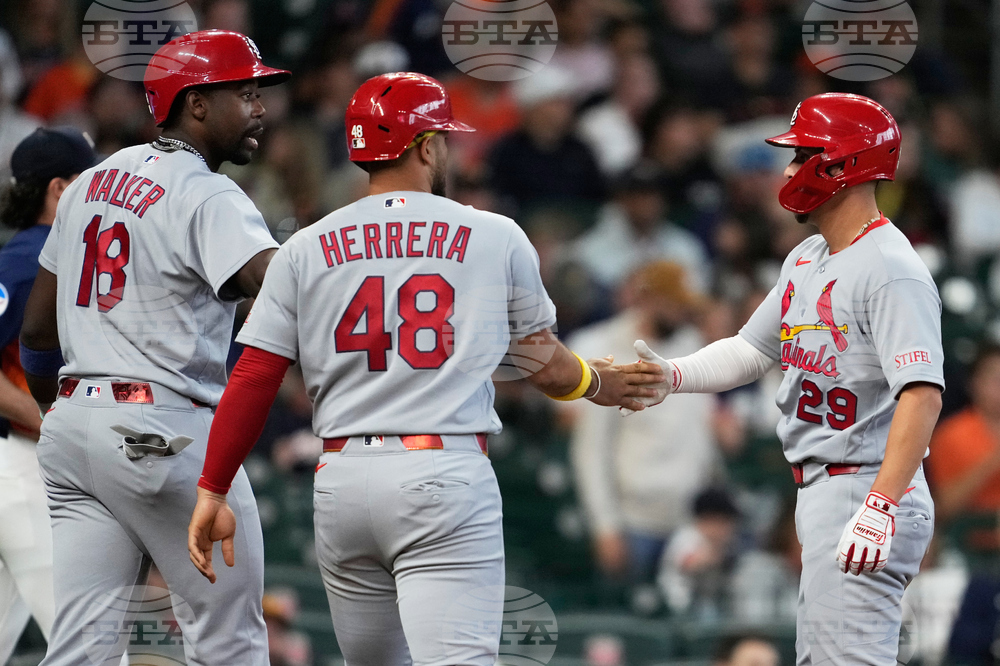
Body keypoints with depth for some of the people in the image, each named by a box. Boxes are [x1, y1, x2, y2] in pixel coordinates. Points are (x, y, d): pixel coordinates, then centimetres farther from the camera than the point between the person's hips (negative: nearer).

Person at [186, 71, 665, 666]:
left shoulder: (305, 251, 8)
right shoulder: (497, 238, 4)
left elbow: (253, 381, 3)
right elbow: (548, 368, 15)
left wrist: (214, 490, 9)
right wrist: (600, 384, 37)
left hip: (342, 481, 3)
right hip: (447, 477, -3)